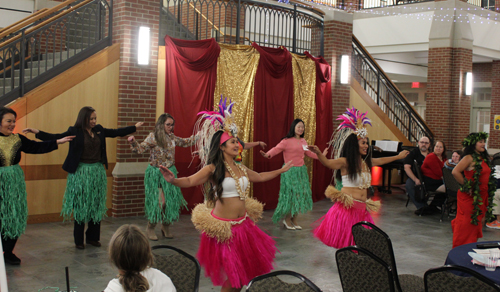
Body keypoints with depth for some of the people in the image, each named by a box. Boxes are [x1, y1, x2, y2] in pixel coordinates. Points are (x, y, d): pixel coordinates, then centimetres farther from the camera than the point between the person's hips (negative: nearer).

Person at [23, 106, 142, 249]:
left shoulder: (99, 130, 8)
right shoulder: (75, 131, -6)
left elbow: (117, 132, 18)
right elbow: (56, 138, -11)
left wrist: (135, 127, 24)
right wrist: (37, 132, -23)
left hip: (97, 172, 5)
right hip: (80, 172, -5)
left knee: (96, 206, 9)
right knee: (80, 206, 1)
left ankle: (93, 237, 21)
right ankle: (78, 240, 10)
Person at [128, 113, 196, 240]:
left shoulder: (172, 137, 7)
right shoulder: (153, 137, -9)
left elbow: (186, 142, 21)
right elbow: (141, 149, -15)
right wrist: (133, 142, -33)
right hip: (156, 174, -5)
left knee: (170, 201, 3)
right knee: (160, 201, -11)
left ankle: (166, 227, 24)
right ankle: (150, 228, 9)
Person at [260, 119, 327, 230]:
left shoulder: (303, 141, 11)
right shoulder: (287, 141, -10)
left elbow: (308, 153, 27)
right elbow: (276, 149, -21)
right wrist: (268, 155, -40)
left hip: (301, 171, 7)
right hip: (290, 171, -7)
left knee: (299, 195, 7)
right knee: (290, 195, -4)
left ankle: (294, 220, 18)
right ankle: (287, 220, 11)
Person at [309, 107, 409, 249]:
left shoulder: (366, 162, 14)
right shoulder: (345, 162, -8)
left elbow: (381, 160, 34)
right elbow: (328, 163, -26)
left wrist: (398, 156, 48)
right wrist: (318, 153, -46)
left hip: (362, 208, 7)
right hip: (347, 208, -7)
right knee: (344, 246, -8)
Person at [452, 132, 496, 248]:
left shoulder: (483, 158, 11)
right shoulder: (469, 158, -15)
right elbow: (455, 172, -26)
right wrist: (466, 185, -18)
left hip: (482, 196, 8)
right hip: (469, 197, -8)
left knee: (478, 222, 13)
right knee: (465, 223, -2)